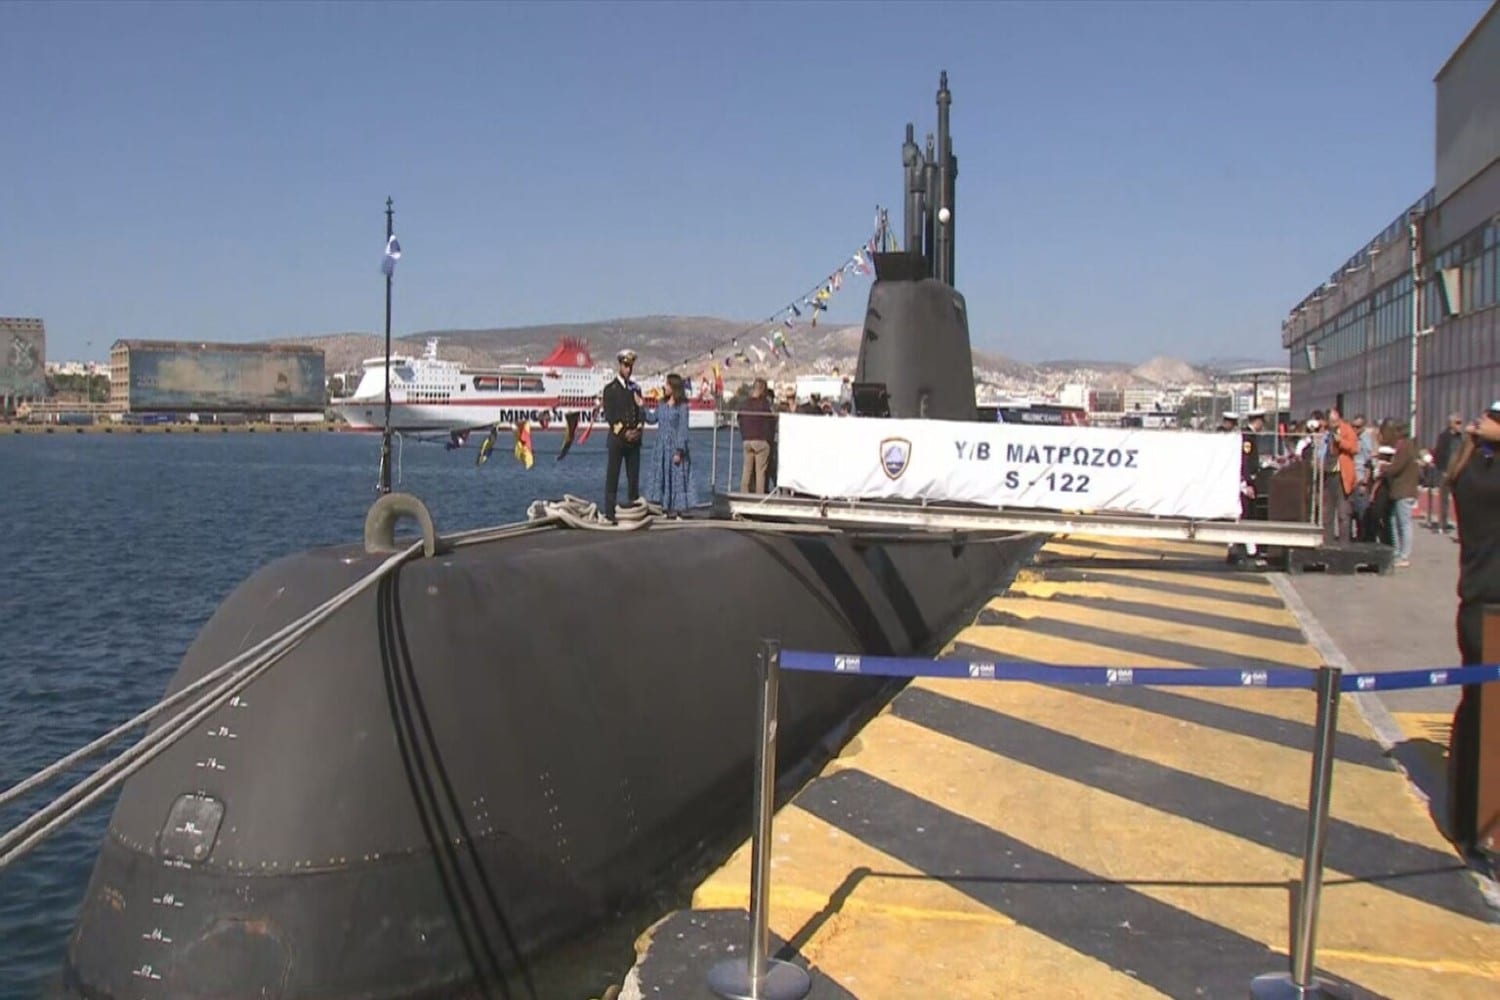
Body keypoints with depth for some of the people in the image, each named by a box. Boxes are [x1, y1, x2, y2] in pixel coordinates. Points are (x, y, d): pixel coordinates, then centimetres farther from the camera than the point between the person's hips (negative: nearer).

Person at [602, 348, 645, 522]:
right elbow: (609, 416, -8)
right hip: (617, 438, -5)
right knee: (612, 477, -4)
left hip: (634, 439, 5)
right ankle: (609, 514, -3)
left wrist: (638, 430, -6)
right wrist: (624, 433, -14)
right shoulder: (610, 389, -1)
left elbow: (641, 412, 11)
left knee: (634, 476, 5)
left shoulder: (636, 388, 14)